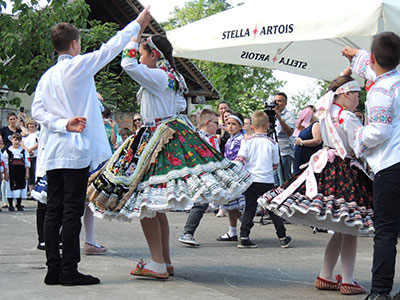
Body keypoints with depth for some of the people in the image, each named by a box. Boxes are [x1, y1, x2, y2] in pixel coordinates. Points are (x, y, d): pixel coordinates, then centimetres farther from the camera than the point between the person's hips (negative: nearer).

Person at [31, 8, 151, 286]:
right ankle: (69, 271, -5)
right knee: (72, 211, -5)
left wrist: (63, 125, -4)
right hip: (76, 150, -7)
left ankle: (54, 269, 8)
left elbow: (37, 111, 4)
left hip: (53, 152, 7)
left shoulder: (47, 76, 13)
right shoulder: (79, 65, -5)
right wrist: (138, 23, 10)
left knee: (54, 211, 6)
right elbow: (110, 49, 0)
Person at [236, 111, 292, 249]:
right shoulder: (272, 143, -2)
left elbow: (240, 160, -9)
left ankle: (244, 237, -2)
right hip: (267, 181, -1)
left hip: (249, 180, 1)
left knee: (249, 209, 7)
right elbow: (275, 165, 5)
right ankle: (283, 238, 13)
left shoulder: (247, 141, -2)